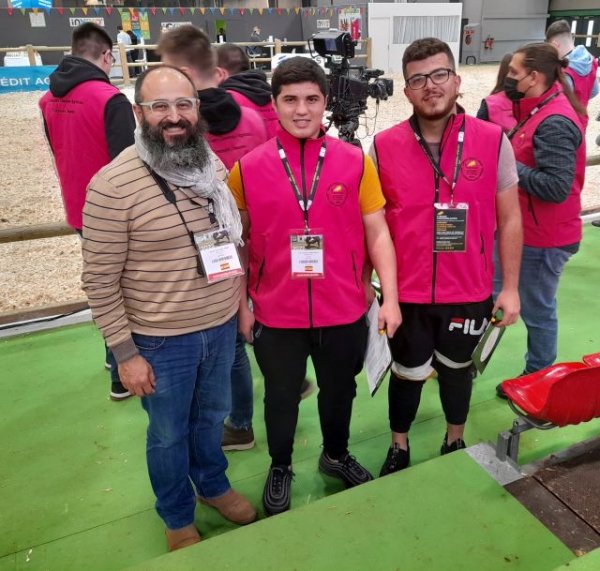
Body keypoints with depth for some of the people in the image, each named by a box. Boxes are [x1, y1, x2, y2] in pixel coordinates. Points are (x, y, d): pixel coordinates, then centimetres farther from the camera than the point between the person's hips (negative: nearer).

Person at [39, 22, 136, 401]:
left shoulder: (50, 100, 4)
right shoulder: (110, 99, -19)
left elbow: (62, 153, 13)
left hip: (79, 211, 7)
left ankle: (117, 355, 37)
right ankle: (124, 376, 15)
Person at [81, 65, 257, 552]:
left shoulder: (214, 167, -2)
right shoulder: (112, 185, -19)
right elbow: (100, 280, -15)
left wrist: (242, 300, 10)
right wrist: (125, 353, -13)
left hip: (221, 325, 5)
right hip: (161, 340, -4)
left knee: (212, 416, 25)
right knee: (169, 434, 17)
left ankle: (213, 485, 53)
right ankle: (178, 518, 44)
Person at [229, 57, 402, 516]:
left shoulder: (355, 161, -5)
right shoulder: (248, 169, -6)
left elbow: (377, 233, -2)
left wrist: (390, 298, -7)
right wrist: (242, 303, 1)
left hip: (344, 310, 1)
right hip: (276, 314, 0)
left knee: (340, 391, 22)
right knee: (281, 397, 19)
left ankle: (337, 455, 50)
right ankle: (280, 469, 45)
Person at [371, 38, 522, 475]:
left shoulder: (494, 141, -7)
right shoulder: (383, 147, -7)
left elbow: (509, 220, 0)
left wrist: (510, 286, 0)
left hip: (470, 291, 1)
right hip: (405, 293, 0)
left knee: (457, 369, 21)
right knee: (408, 374, 15)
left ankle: (456, 443, 47)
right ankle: (399, 449, 41)